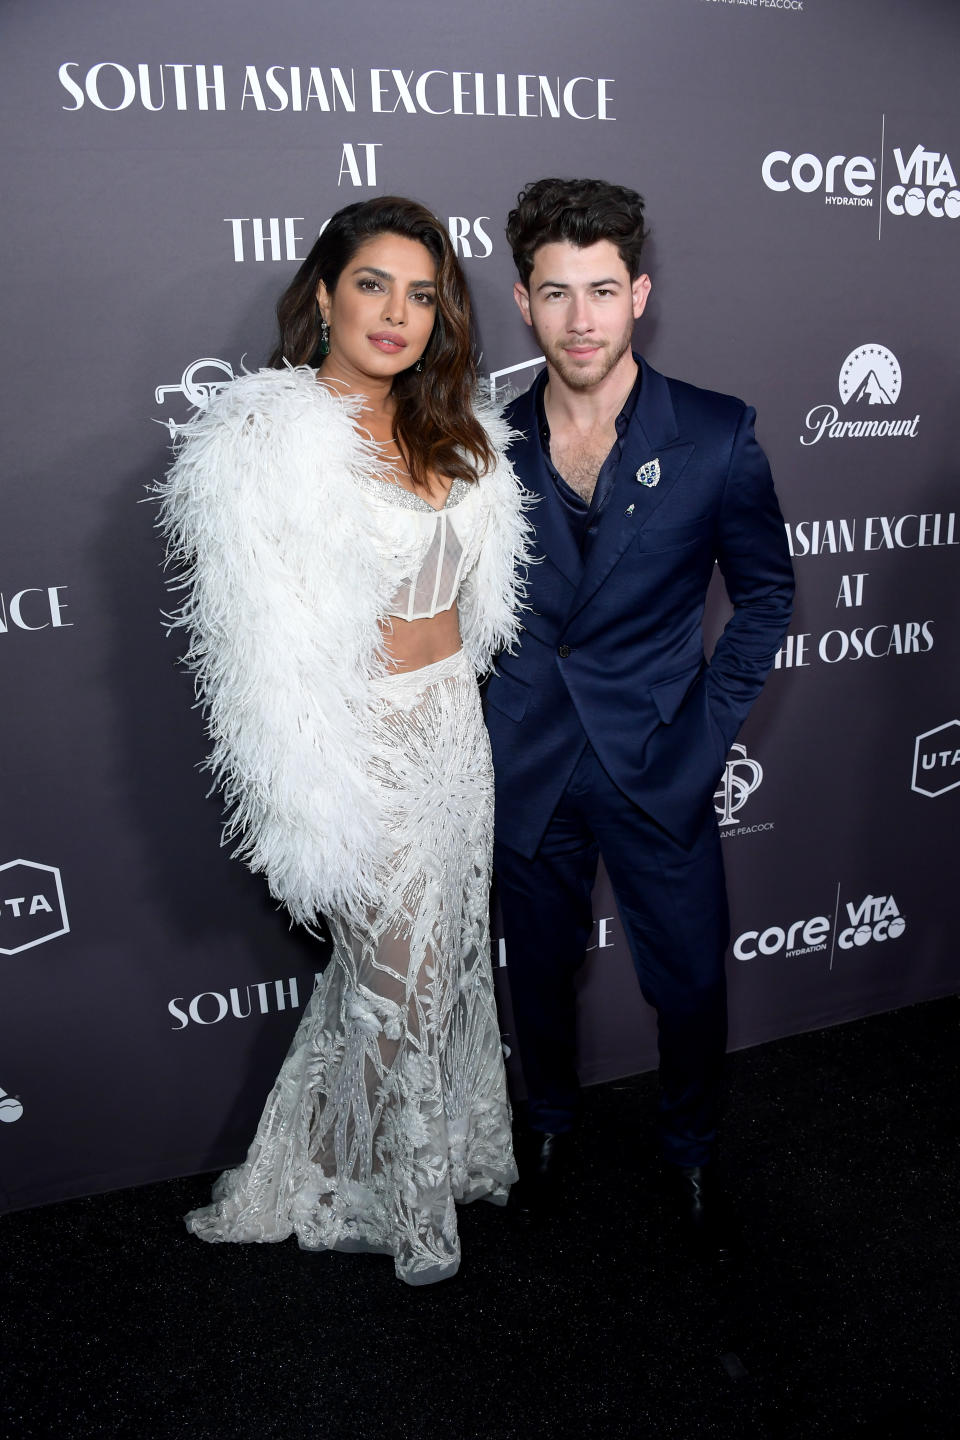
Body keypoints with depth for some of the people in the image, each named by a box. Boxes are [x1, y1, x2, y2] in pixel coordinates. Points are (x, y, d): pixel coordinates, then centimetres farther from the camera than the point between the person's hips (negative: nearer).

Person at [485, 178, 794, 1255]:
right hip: (527, 771, 2)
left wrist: (710, 725, -5)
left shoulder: (716, 437, -8)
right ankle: (549, 1124, 48)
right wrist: (485, 728, 0)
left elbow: (765, 591, 2)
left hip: (660, 766, -1)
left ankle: (689, 1154, 41)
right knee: (540, 971, 19)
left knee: (691, 984, 12)